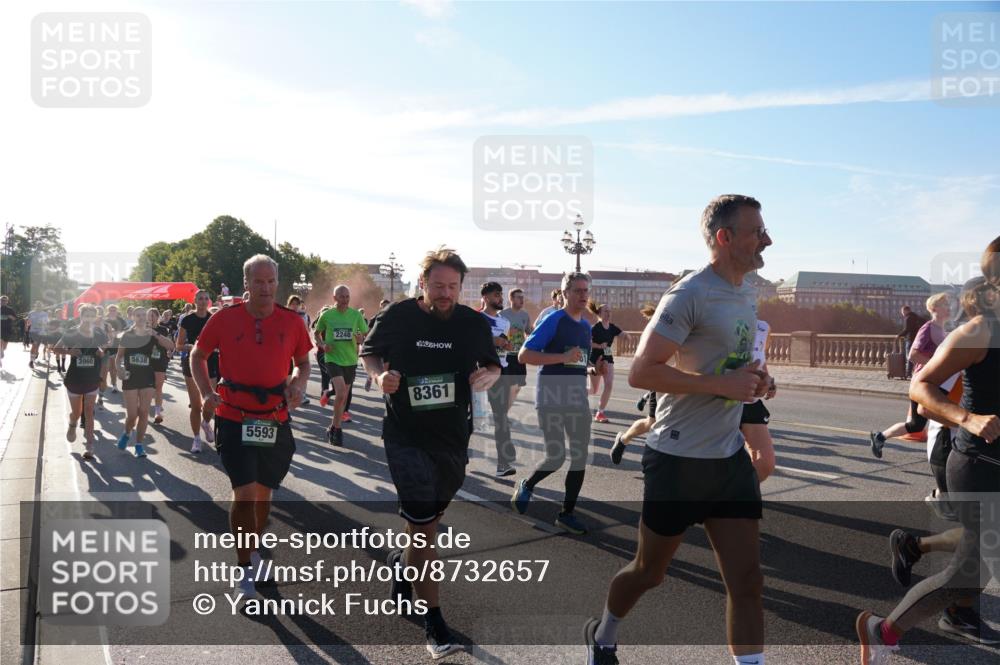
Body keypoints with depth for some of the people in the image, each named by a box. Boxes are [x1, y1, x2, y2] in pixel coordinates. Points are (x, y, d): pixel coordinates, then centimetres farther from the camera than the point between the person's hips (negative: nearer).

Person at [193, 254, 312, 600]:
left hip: (276, 421, 3)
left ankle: (253, 549, 40)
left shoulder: (291, 321, -2)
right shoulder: (225, 318, -6)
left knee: (264, 493, 16)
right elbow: (197, 356, 7)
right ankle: (243, 566, 9)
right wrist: (207, 392, -7)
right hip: (234, 419, -2)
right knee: (244, 493, -8)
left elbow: (303, 362, 13)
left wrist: (298, 384, -8)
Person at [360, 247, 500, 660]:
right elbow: (368, 351, 7)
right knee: (423, 528, -7)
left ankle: (401, 563, 51)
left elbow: (493, 366, 11)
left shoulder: (474, 323, -1)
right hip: (406, 435, -4)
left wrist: (488, 376, -12)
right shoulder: (397, 317, -8)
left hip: (454, 438, 4)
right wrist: (379, 375, -14)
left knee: (430, 517, 20)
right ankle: (434, 624, 2)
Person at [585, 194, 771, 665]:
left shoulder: (745, 294, 10)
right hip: (679, 460, -7)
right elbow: (641, 372, -23)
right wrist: (725, 385, -24)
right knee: (649, 571, 12)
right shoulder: (690, 295, -17)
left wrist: (753, 379, 3)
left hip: (730, 458, 7)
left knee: (747, 581, 2)